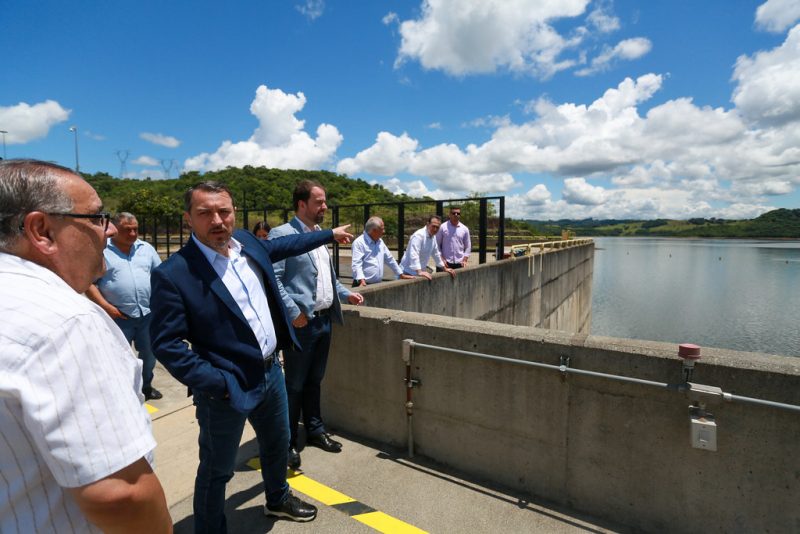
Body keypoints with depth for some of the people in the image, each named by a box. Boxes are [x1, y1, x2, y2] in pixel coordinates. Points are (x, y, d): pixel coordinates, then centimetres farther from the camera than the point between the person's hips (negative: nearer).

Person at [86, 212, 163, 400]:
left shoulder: (146, 248, 8)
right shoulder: (101, 251, -5)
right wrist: (105, 306, -14)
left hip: (148, 313, 4)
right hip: (118, 316, -4)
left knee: (149, 352, 16)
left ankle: (146, 386, 36)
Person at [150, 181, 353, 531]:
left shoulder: (247, 242, -1)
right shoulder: (173, 274, -21)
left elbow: (281, 246, 19)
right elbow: (166, 344, -18)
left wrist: (330, 234, 27)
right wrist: (216, 383, -21)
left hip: (271, 371, 8)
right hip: (228, 388, -7)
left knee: (277, 443, 28)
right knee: (217, 470, 14)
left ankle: (278, 499, 55)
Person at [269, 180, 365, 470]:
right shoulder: (282, 235, -12)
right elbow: (273, 280, -17)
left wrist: (345, 294, 11)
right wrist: (294, 312, -22)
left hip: (324, 319, 7)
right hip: (301, 323, -7)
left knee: (314, 380, 20)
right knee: (295, 385, 7)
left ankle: (315, 430, 37)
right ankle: (287, 442, 25)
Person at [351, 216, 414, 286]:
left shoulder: (380, 242, 13)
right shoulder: (358, 243, -9)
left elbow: (390, 259, 21)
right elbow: (356, 264, -18)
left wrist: (401, 274, 23)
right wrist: (362, 280, -31)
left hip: (378, 284, 6)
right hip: (363, 285, -6)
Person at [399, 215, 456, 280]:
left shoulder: (433, 237, 7)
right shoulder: (419, 235, -20)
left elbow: (436, 253, 19)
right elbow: (413, 255, -30)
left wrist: (444, 268, 23)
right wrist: (419, 272, -39)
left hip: (421, 272, 8)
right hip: (409, 272, -8)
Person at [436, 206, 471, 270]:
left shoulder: (465, 229, 6)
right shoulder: (442, 227, -1)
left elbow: (468, 247, 11)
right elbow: (437, 245, 2)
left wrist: (464, 260, 0)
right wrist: (441, 259, -6)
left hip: (459, 264, 3)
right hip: (446, 263, -2)